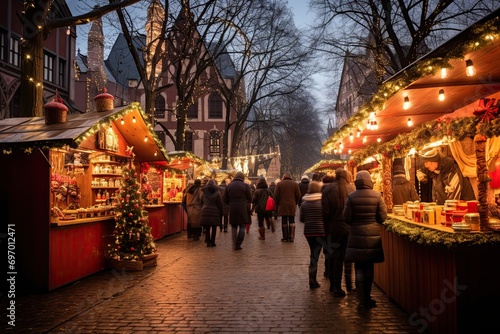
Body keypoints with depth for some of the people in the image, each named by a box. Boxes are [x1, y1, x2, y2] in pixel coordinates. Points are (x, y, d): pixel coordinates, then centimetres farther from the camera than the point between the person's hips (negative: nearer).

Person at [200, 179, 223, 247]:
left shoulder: (203, 192, 7)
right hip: (214, 211, -2)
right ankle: (212, 242, 6)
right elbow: (220, 204, 0)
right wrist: (220, 213, 6)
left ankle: (208, 242, 5)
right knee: (214, 228, 6)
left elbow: (201, 202, 11)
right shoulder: (217, 192, 1)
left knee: (207, 228, 6)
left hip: (205, 211, 2)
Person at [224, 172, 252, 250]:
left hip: (232, 209, 3)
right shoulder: (245, 186, -2)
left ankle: (234, 244, 10)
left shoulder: (228, 186, 6)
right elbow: (250, 198, 0)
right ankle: (238, 244, 0)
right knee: (242, 226, 5)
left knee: (234, 226, 13)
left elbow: (225, 200, 6)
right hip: (243, 209, -3)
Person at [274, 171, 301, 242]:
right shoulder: (295, 184, 3)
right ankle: (291, 237, 3)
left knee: (284, 222, 5)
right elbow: (298, 195, 2)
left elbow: (276, 196, -1)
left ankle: (285, 237, 7)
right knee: (291, 222, 6)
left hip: (282, 206, 0)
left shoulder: (279, 184, 0)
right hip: (292, 206, 1)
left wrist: (277, 204, 12)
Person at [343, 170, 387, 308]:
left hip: (357, 235, -1)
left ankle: (363, 295, -1)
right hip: (373, 235, 1)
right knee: (369, 266, 15)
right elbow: (383, 216, -6)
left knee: (359, 266, 7)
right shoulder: (377, 195, -7)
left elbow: (347, 217, -7)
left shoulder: (351, 197, -8)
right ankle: (367, 295, 27)